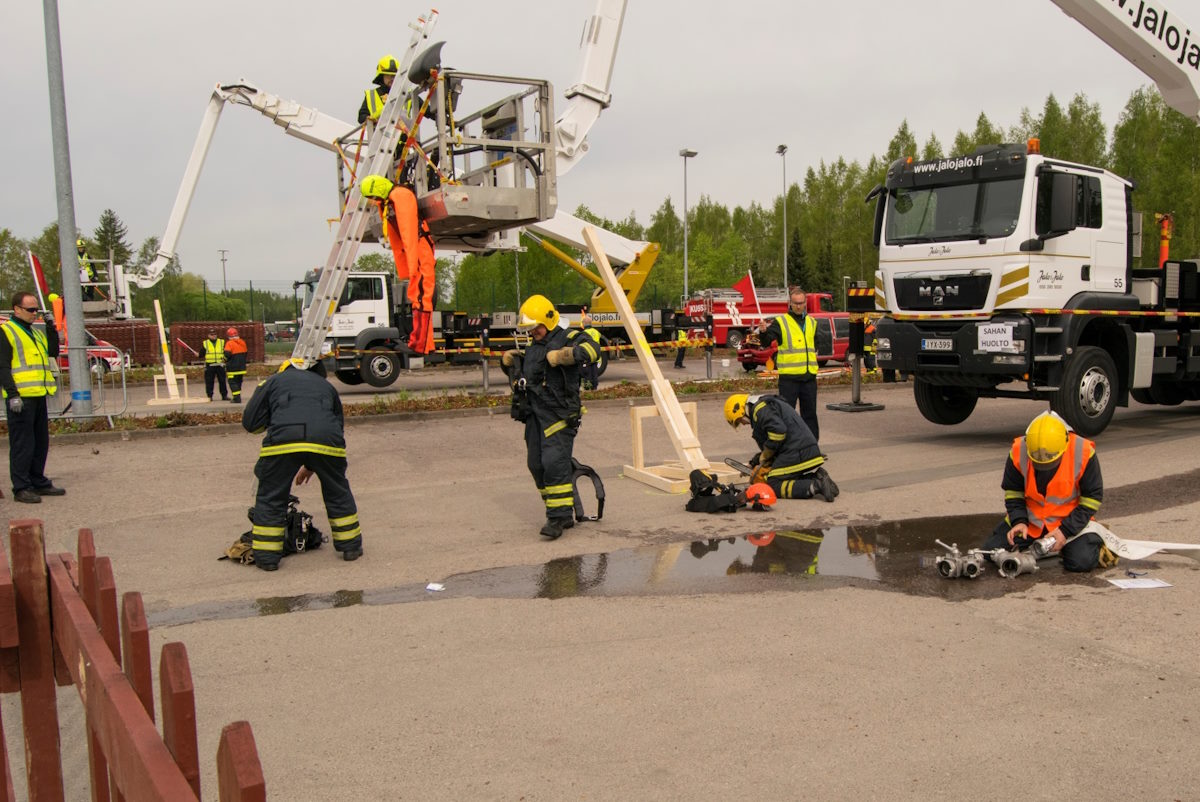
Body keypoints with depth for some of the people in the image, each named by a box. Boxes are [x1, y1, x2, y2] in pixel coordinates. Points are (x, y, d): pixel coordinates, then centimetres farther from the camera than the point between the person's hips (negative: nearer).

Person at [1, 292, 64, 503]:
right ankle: (21, 488, 0)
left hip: (38, 396, 8)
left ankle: (38, 482, 23)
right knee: (22, 444, -5)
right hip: (20, 398, -8)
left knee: (41, 442, 14)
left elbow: (53, 352, 15)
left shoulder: (35, 332, 19)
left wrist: (51, 328, 6)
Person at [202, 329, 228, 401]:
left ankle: (224, 395, 12)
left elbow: (226, 353, 8)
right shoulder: (205, 343, 7)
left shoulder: (222, 342, 9)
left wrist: (224, 358, -7)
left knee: (222, 381, 5)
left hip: (220, 365, 1)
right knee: (209, 382, 0)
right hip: (209, 365, -1)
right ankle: (209, 396, 8)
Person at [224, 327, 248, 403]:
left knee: (233, 382, -2)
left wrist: (226, 360, -1)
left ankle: (237, 398, -11)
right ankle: (237, 397, 23)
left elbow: (227, 354, -21)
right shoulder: (242, 342, 7)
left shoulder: (229, 343, -15)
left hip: (233, 368, -7)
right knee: (239, 382, 17)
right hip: (242, 367, 7)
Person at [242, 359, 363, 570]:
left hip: (282, 441, -2)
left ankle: (267, 557, 16)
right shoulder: (326, 386, 35)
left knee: (271, 497, 13)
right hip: (326, 441, 2)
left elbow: (249, 423, 18)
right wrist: (312, 466, 46)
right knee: (338, 493, 22)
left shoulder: (274, 381, 27)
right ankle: (351, 546, 30)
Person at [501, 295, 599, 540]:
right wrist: (509, 362, 12)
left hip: (559, 414, -8)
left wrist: (565, 355, -32)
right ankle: (563, 514, 20)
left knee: (554, 462, -16)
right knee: (536, 465, 8)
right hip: (534, 415, 9)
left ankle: (559, 517, -9)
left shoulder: (567, 338, -3)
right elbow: (518, 379, 31)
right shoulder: (532, 349, 22)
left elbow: (591, 348, -21)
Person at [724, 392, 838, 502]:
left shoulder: (760, 409, -7)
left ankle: (816, 486, -21)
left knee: (773, 486, -10)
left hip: (796, 455, -10)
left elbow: (778, 431, -22)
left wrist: (764, 457, -8)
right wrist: (757, 460, 26)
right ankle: (817, 476, 3)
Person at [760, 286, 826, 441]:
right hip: (789, 376, -5)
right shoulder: (781, 322, -2)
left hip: (809, 376, 5)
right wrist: (763, 333, -32)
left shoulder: (812, 322, 15)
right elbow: (767, 342, -14)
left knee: (810, 412, 12)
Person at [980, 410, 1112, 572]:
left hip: (1069, 519, -2)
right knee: (991, 551, -9)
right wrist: (1019, 521, -18)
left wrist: (1066, 530, -18)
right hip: (1030, 518, 2)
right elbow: (1012, 492, -1)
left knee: (1082, 561, -25)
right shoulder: (1018, 452, -17)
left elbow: (1092, 497, -11)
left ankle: (1095, 543, 14)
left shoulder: (1083, 453, -22)